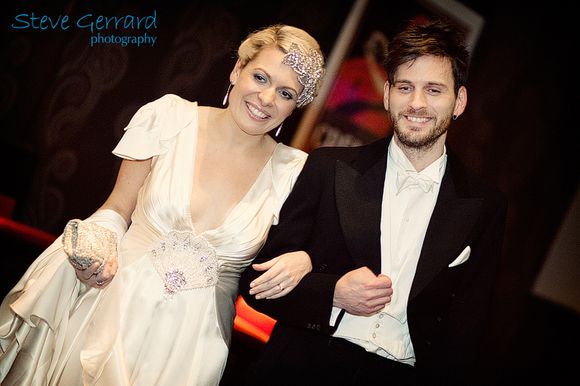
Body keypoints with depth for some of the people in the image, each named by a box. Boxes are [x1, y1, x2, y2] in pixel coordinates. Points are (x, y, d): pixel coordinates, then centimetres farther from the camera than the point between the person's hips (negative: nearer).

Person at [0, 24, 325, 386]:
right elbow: (117, 209, 3)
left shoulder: (293, 171, -4)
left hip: (191, 335, 0)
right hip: (114, 300, 0)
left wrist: (302, 260, -16)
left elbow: (274, 270, 6)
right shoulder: (171, 117, -5)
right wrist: (98, 247, -16)